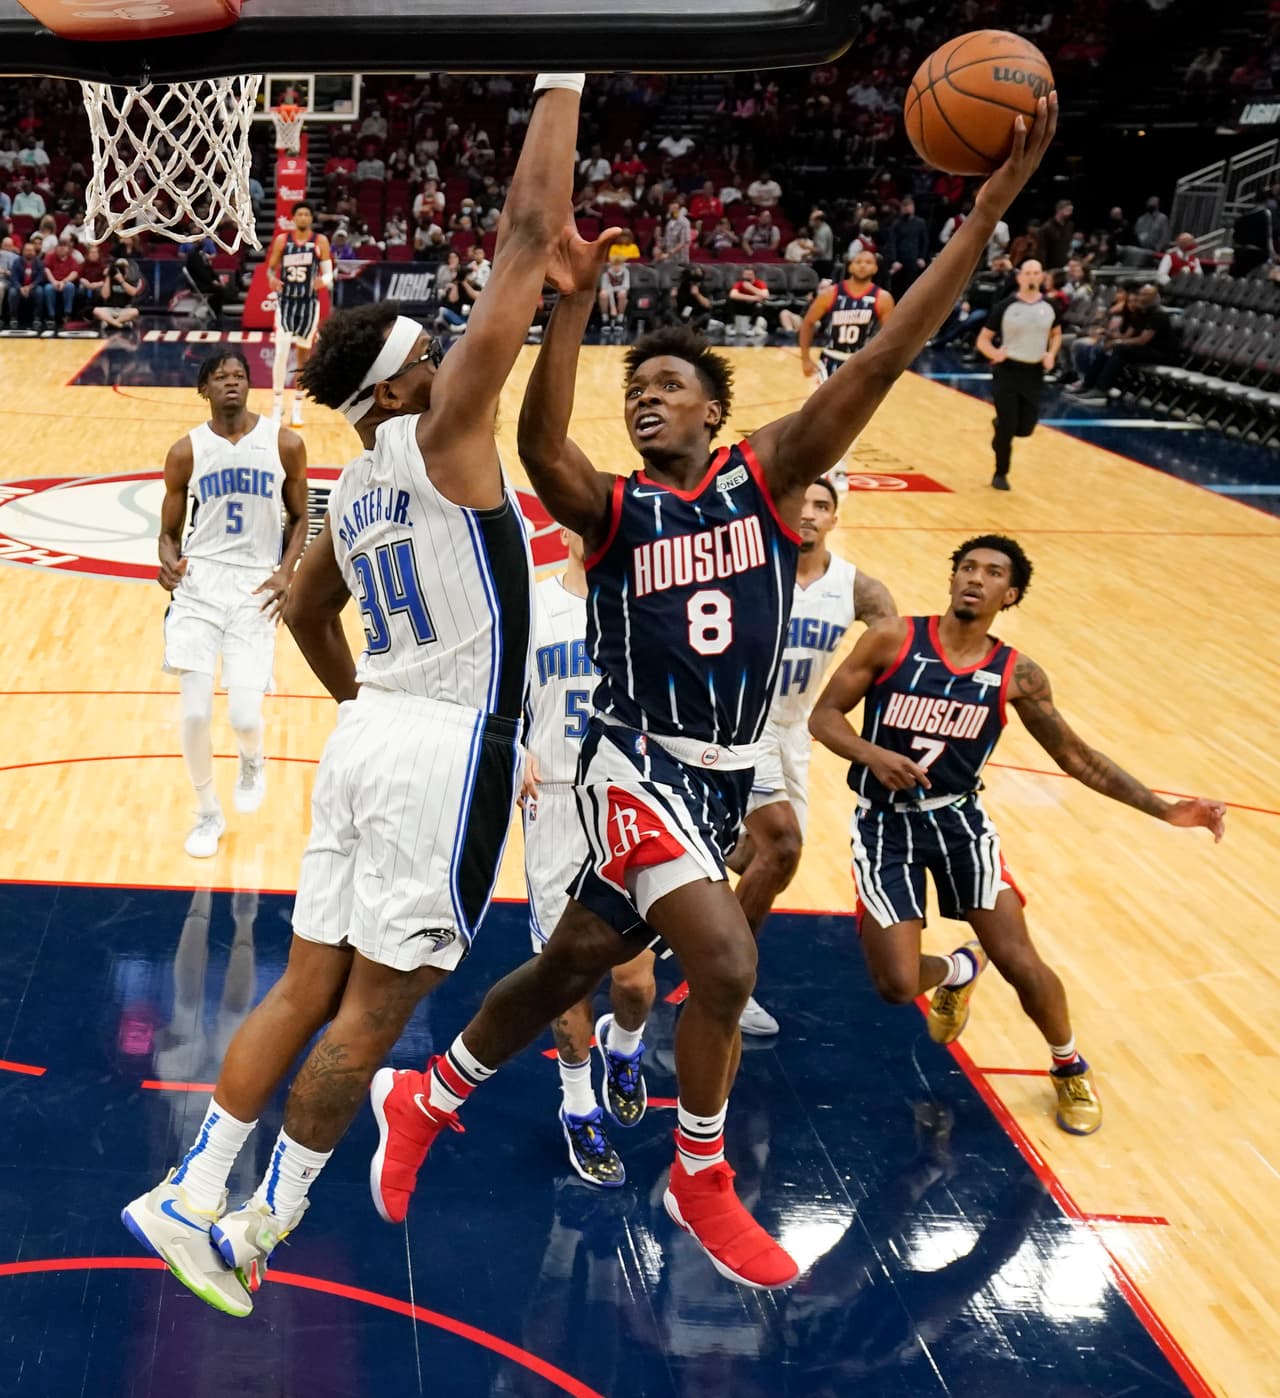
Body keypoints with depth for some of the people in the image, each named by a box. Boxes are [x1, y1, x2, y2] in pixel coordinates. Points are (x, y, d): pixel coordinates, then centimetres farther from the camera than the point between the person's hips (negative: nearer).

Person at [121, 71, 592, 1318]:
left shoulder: (352, 490, 12)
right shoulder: (441, 433, -11)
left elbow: (305, 612, 28)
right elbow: (526, 238, -15)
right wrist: (561, 79, -10)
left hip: (369, 735, 8)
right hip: (447, 747, -8)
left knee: (307, 987, 13)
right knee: (375, 1007, 3)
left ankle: (189, 1196, 14)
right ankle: (263, 1223, 12)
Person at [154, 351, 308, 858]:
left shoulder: (284, 444, 0)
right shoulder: (186, 451, 1)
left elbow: (299, 518, 10)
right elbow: (170, 531, 8)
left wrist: (286, 572, -6)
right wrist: (169, 563, -14)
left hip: (256, 587, -1)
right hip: (199, 581, 1)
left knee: (244, 715, -10)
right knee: (195, 713, -6)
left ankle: (252, 762, 29)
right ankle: (207, 814, 18)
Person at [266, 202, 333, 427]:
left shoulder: (320, 241, 0)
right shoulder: (282, 240, 1)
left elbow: (329, 273, -2)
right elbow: (271, 267, 8)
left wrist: (323, 280, -25)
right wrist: (271, 279, -15)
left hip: (309, 302, 1)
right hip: (286, 301, -1)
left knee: (304, 355, 7)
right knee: (282, 350, -16)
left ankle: (297, 407, 16)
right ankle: (277, 403, -8)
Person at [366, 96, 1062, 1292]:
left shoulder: (766, 476, -1)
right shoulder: (613, 511, -6)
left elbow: (882, 362, -12)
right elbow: (539, 448, -29)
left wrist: (989, 208, -22)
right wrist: (573, 303, -40)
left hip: (722, 776, 4)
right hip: (635, 761, -4)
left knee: (572, 967, 15)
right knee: (725, 960, -22)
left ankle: (424, 1101, 37)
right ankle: (699, 1182, 2)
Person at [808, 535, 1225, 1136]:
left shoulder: (1016, 676, -4)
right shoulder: (893, 640, -11)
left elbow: (1076, 757, 4)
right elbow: (824, 716, -7)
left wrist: (1164, 808, -3)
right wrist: (873, 754, -27)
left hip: (959, 820, 1)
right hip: (885, 822, -1)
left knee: (1019, 960, -10)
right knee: (897, 985, -10)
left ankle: (1071, 1070, 20)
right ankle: (957, 970, 29)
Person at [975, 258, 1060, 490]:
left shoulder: (1050, 306, 1)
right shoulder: (1005, 307, -9)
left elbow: (1056, 334, 18)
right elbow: (983, 339, -5)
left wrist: (1051, 354, -1)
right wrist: (994, 353, -26)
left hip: (1034, 373, 3)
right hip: (1007, 370, -3)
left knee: (1025, 428, 3)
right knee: (1007, 429, -4)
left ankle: (1000, 424, 37)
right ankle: (1001, 474, 16)